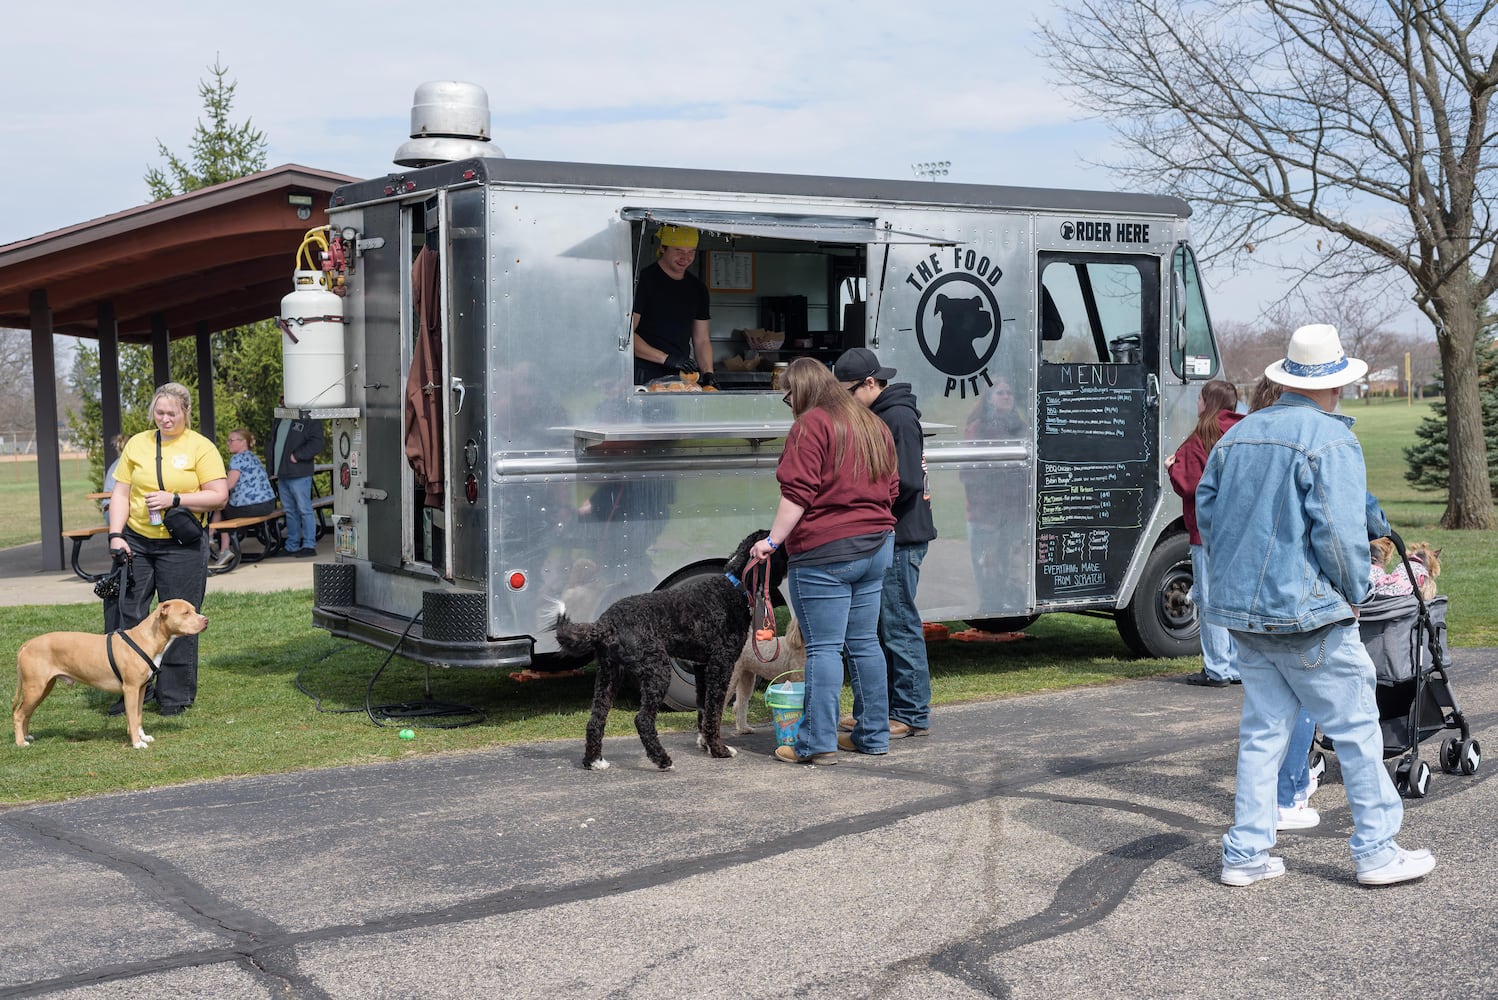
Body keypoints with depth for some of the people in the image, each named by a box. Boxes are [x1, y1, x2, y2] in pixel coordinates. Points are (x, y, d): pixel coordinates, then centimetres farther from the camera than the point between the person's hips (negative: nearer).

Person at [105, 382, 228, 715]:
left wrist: (174, 499, -16)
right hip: (136, 541, 3)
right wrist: (115, 535, -2)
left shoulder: (200, 447, -2)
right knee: (130, 613, 3)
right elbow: (121, 492, 9)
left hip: (181, 545, -3)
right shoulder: (137, 444, 9)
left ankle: (175, 694, 12)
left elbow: (219, 496, -7)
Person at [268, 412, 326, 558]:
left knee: (304, 510, -5)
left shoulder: (310, 422, -8)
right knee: (289, 511, 14)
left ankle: (309, 546, -2)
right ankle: (291, 546, 21)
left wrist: (297, 455, -19)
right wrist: (270, 467, 13)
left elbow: (316, 443, -19)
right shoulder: (278, 422, 17)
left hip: (299, 475, -8)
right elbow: (270, 443, 25)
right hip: (281, 475, 8)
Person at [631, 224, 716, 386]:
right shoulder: (643, 280, -4)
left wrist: (708, 373, -1)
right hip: (645, 377, -5)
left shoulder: (698, 289, 15)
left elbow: (702, 340, 18)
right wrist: (666, 359, -19)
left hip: (683, 377, 5)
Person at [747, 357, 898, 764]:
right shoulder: (873, 425, 15)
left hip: (824, 552, -8)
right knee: (864, 643, 14)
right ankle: (874, 735, 19)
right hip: (875, 547, 8)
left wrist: (773, 540, -13)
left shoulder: (811, 426, -10)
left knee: (824, 648, -5)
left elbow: (798, 493, -17)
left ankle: (818, 744, -3)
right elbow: (891, 489, 18)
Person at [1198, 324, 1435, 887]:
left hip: (1242, 610, 7)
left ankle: (1246, 853, 12)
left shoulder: (1237, 435, 11)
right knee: (1356, 729, 4)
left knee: (1262, 729, 12)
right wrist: (1354, 594, -4)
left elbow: (1206, 512, 15)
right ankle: (1376, 851, 11)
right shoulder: (1330, 440, -12)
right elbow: (1340, 531, -19)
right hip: (1307, 612, -7)